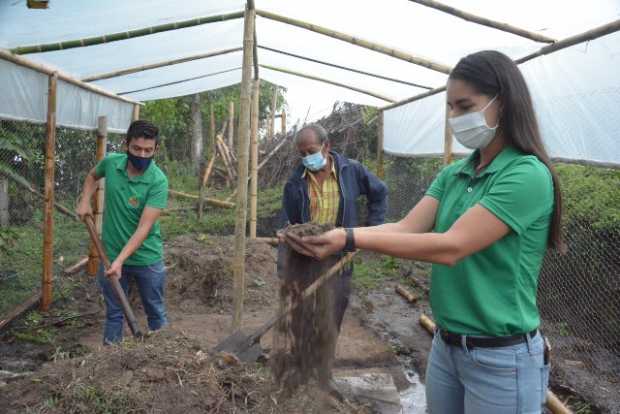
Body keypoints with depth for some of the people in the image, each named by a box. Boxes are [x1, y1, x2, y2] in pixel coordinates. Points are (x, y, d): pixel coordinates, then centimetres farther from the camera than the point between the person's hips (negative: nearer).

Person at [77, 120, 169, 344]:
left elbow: (144, 227, -24)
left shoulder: (158, 181, -21)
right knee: (114, 313, 16)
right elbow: (92, 176, 18)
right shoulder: (110, 163, -8)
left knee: (156, 313, 14)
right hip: (110, 255, 3)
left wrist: (120, 260, -30)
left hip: (147, 259, -3)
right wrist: (85, 201, 4)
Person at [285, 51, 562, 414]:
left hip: (501, 358, -6)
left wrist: (351, 239, -31)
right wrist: (335, 235, -22)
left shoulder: (528, 174, -19)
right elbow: (407, 228, -7)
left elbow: (451, 247, -27)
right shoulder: (452, 175, 4)